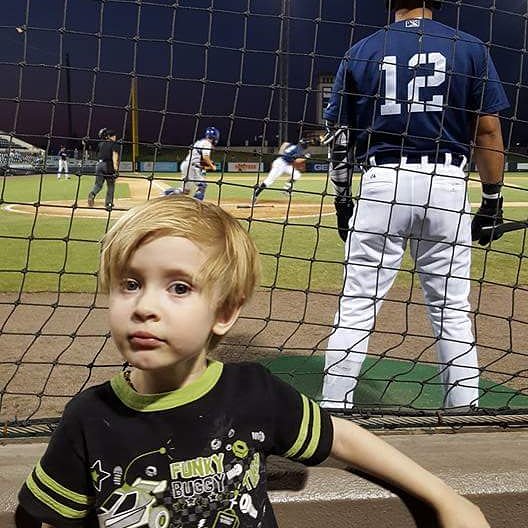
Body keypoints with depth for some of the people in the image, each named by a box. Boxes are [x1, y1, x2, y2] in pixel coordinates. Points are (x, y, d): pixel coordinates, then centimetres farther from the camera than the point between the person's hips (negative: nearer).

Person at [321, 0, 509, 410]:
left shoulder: (361, 53, 9)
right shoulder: (470, 49, 7)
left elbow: (340, 137, 7)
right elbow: (488, 130, 3)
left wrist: (342, 199, 14)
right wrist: (493, 199, 8)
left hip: (382, 183, 0)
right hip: (446, 185, 1)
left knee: (357, 306, 4)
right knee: (453, 311, 9)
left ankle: (333, 410, 9)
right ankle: (464, 412, 18)